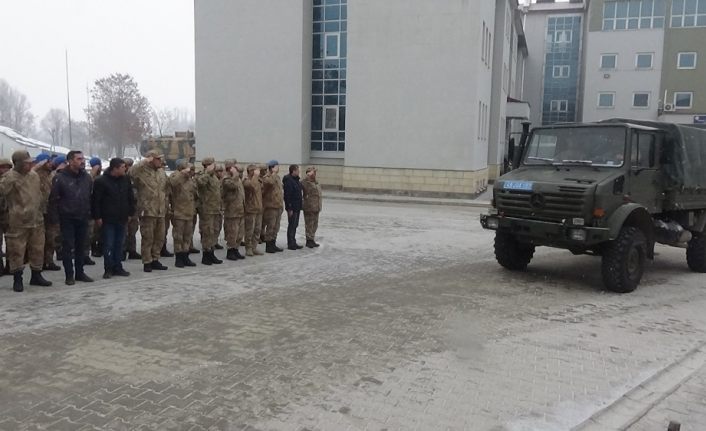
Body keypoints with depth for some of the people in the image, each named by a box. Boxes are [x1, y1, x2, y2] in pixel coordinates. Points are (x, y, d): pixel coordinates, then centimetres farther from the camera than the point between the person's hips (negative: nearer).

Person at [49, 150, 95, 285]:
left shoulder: (87, 177, 6)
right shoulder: (60, 178, -9)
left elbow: (91, 197, 13)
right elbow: (53, 198, -7)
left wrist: (89, 212, 9)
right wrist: (56, 214, -7)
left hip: (83, 218, 5)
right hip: (67, 219, -4)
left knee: (81, 247, 12)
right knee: (68, 247, 1)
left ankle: (80, 273, 21)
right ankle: (69, 275, 8)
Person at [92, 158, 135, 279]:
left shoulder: (125, 180, 8)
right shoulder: (101, 181, -9)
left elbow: (130, 198, 15)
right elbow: (96, 201, -9)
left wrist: (130, 213, 11)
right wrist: (97, 217, -11)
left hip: (122, 219, 5)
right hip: (107, 219, -5)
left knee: (119, 244, 10)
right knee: (108, 245, -1)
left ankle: (118, 268, 18)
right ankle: (108, 269, 8)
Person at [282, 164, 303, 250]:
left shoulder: (296, 180, 14)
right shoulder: (288, 180, -17)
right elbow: (287, 195, -21)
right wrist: (289, 208, -22)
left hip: (297, 207, 10)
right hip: (292, 207, -10)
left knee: (295, 225, 15)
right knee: (292, 225, -3)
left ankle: (293, 243, 23)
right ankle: (290, 244, 4)